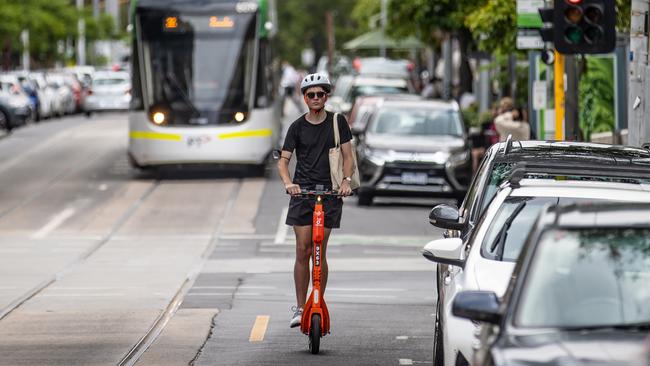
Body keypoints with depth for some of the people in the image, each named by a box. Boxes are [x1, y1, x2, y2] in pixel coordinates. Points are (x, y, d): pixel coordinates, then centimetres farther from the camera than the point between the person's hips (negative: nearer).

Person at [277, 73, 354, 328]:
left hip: (329, 192, 0)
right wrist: (288, 183, -18)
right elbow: (283, 160, 1)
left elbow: (347, 156, 4)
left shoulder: (337, 122, 5)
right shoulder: (297, 127, 5)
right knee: (303, 251, -7)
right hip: (302, 192, 0)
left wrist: (346, 180, -14)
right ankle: (300, 307, -1)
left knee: (320, 252, 0)